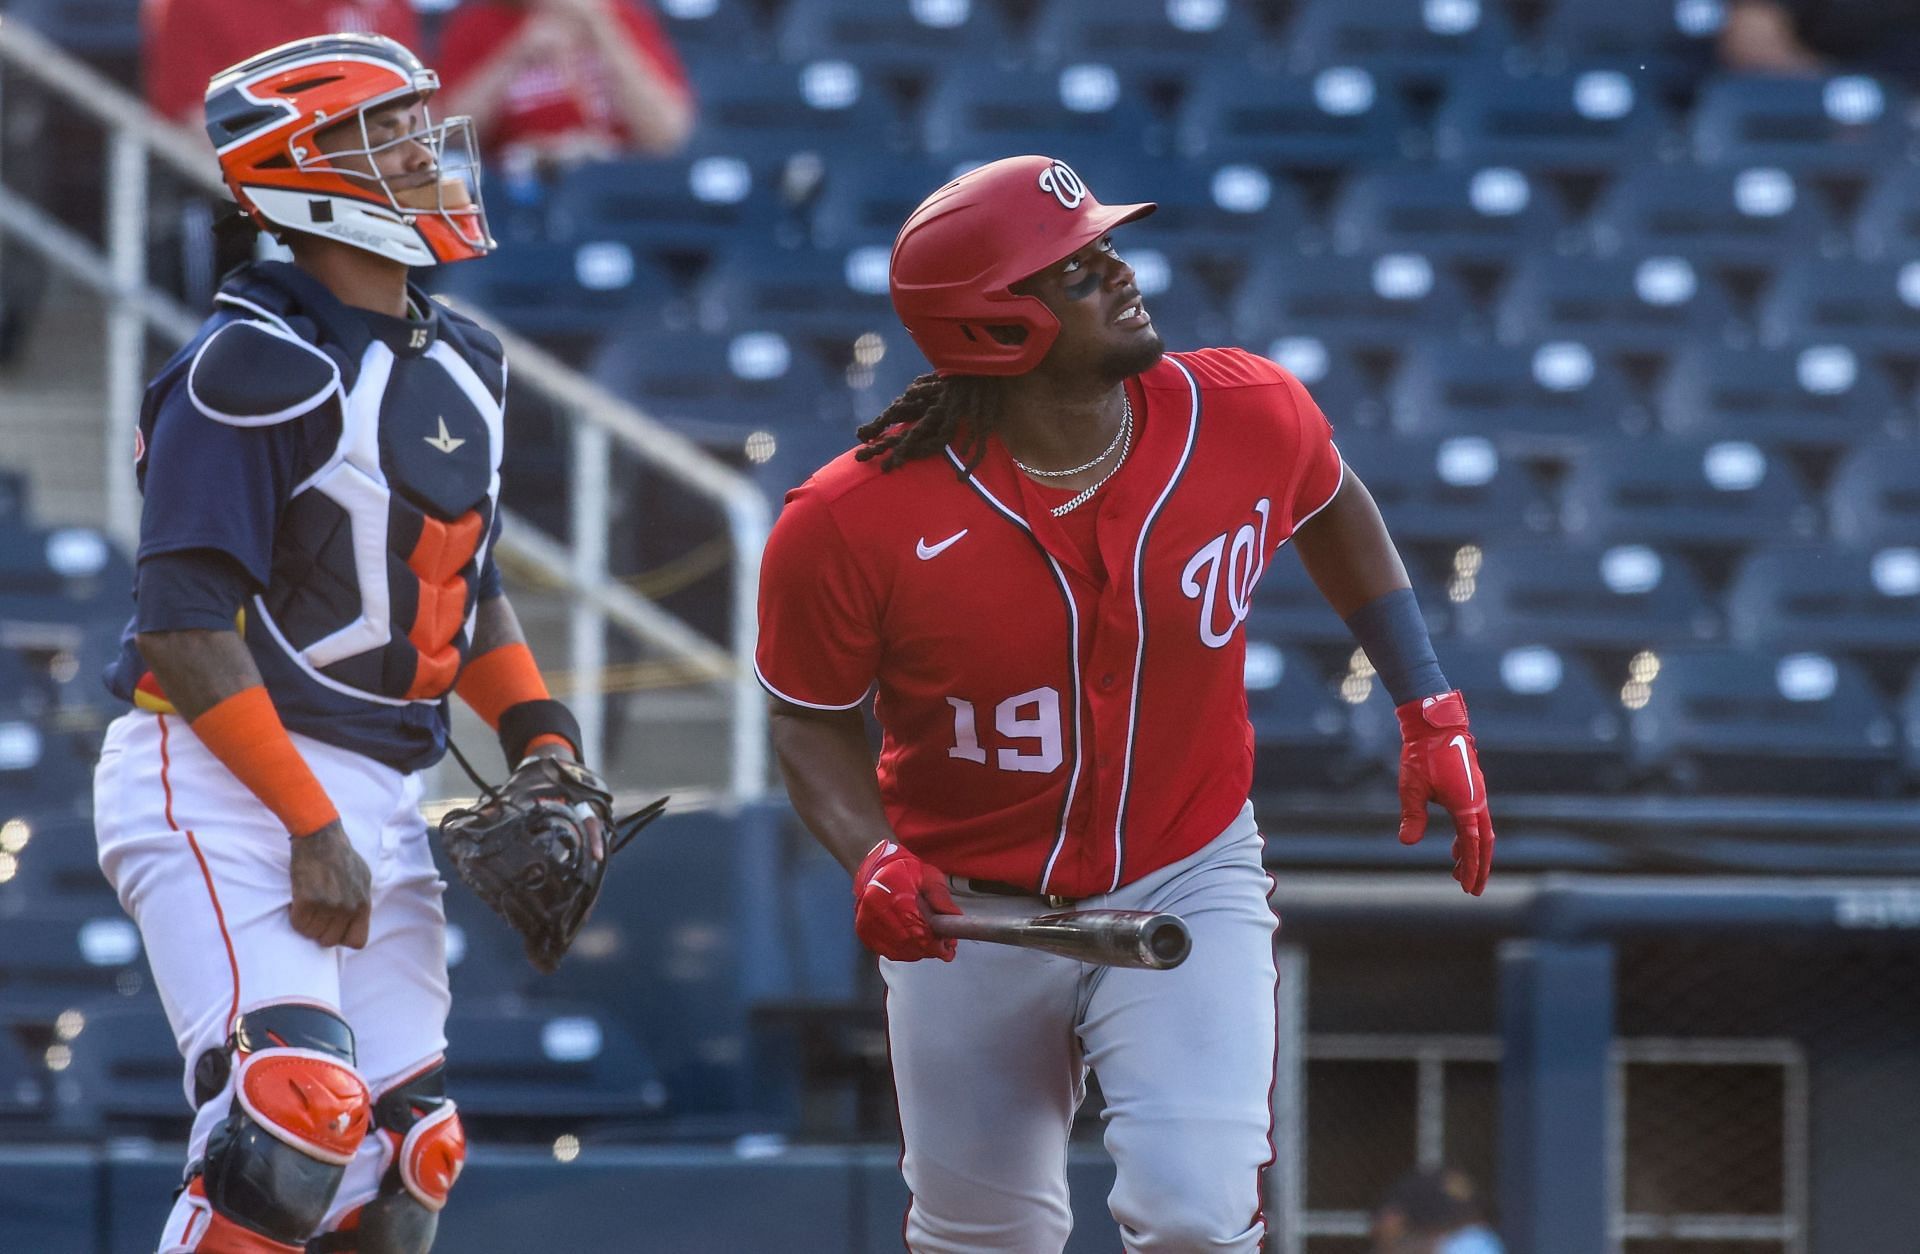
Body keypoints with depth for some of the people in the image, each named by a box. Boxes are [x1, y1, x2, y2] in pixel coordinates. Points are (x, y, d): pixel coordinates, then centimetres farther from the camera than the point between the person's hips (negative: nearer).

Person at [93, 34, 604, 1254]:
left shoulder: (460, 366, 13)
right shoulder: (254, 367, -15)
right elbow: (187, 627, -18)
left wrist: (544, 748, 9)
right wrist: (309, 826, -20)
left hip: (376, 795, 9)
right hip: (221, 785, -9)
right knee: (295, 1114, -24)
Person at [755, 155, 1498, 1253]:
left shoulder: (1248, 417, -15)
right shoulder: (854, 523, -23)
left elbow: (1332, 507, 10)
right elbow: (814, 719, -6)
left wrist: (1431, 711, 6)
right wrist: (873, 856, -24)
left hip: (1189, 886, 1)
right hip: (972, 915, -1)